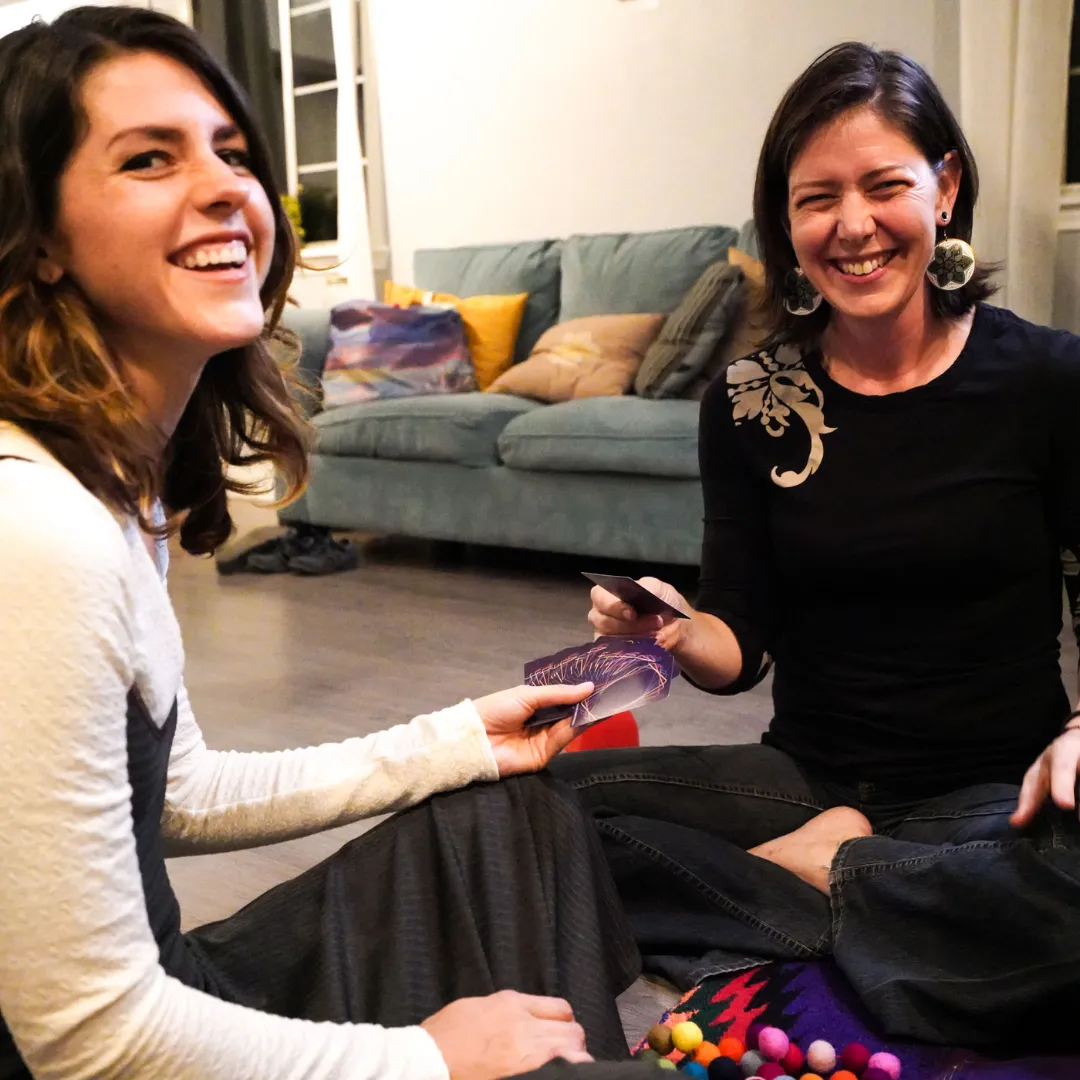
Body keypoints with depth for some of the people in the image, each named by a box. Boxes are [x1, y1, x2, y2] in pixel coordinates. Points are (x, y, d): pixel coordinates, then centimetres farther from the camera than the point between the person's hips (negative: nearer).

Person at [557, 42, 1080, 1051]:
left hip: (991, 789, -1)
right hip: (808, 774, 2)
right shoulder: (749, 400, -1)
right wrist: (677, 633, -22)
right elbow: (742, 649, 0)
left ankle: (809, 870, -11)